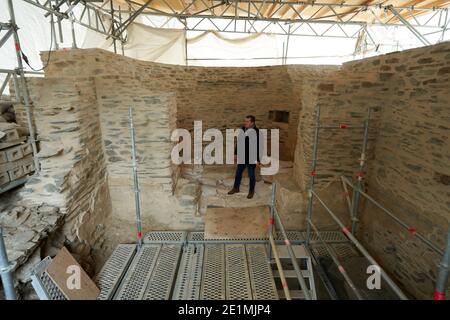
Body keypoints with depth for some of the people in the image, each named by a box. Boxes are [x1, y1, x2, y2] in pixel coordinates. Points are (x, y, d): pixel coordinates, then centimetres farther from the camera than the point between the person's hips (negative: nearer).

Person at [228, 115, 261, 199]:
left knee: (251, 175, 11)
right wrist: (236, 153, 12)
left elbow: (259, 146, -18)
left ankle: (251, 191, 31)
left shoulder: (257, 132, -19)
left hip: (251, 158, -5)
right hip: (242, 157, 6)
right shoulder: (242, 129, -2)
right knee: (238, 173, 18)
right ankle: (236, 188, 38)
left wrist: (257, 159, -17)